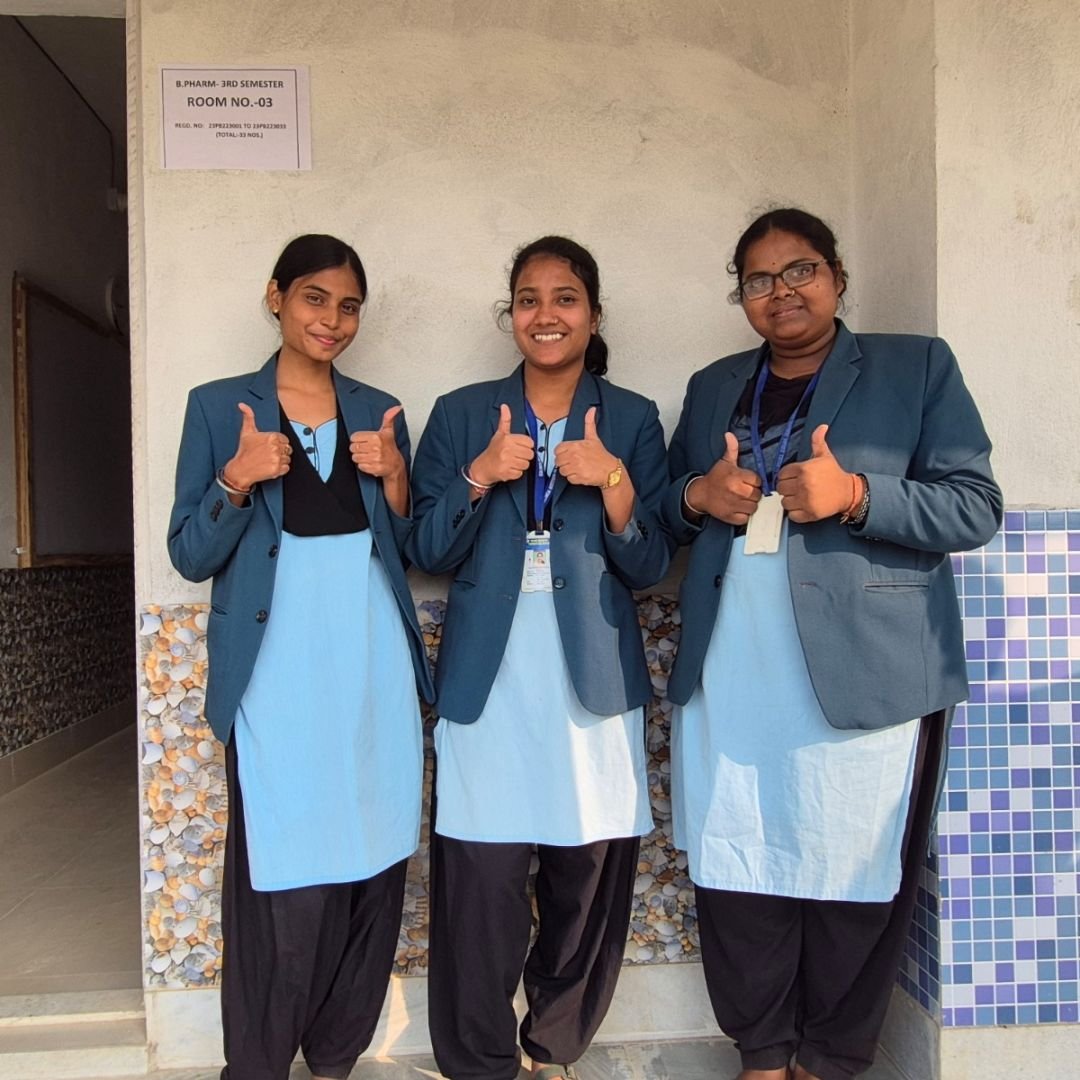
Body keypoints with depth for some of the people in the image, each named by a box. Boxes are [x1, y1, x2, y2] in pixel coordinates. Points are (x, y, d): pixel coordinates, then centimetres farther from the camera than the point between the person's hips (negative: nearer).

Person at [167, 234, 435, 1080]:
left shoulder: (380, 412, 13)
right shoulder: (219, 407, 5)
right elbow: (191, 557, 2)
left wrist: (395, 479, -4)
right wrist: (238, 480, -14)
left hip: (374, 671, 3)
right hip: (277, 677, -3)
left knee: (373, 872, 7)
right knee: (285, 887, -2)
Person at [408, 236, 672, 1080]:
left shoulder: (632, 420, 7)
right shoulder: (461, 415, 8)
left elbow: (648, 566, 2)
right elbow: (428, 551, 3)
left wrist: (614, 483, -14)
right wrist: (479, 478, -12)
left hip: (593, 679, 1)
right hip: (488, 680, 0)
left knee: (587, 876, 6)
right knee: (481, 882, -2)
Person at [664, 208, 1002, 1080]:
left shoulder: (918, 367, 6)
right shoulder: (713, 387, 17)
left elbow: (976, 507, -1)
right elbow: (666, 509, 20)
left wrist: (854, 495, -17)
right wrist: (698, 496, -3)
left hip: (864, 675, -3)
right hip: (725, 678, 3)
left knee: (853, 880, 4)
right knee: (737, 874, 8)